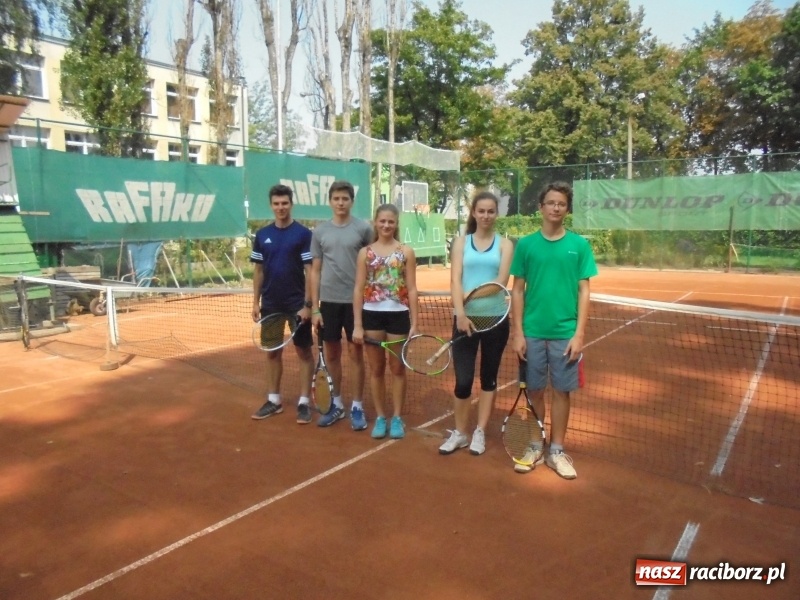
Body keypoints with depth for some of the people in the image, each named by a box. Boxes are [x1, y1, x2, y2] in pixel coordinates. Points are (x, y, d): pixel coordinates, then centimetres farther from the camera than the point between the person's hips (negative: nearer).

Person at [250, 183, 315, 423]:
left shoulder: (303, 233, -6)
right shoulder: (262, 235, 5)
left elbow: (310, 271, -8)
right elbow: (259, 271, 10)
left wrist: (308, 304, -13)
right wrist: (256, 302, 5)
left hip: (297, 303, -4)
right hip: (270, 303, 4)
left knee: (303, 351, 3)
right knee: (272, 351, 11)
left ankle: (304, 402, 11)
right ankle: (274, 400, 23)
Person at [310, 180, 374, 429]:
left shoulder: (363, 228, -2)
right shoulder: (320, 231, 6)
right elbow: (315, 271, 7)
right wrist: (315, 308, 3)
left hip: (356, 300, -3)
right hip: (329, 301, 3)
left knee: (355, 353, 4)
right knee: (331, 354, 10)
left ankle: (357, 406, 16)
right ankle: (337, 403, 25)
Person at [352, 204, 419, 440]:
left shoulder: (406, 252, 2)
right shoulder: (365, 253, 4)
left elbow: (412, 290, 1)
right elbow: (358, 290, 2)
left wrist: (414, 323, -4)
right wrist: (357, 325, -3)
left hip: (398, 315, -1)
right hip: (372, 315, 1)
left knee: (397, 368, 9)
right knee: (376, 369, 9)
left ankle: (397, 418, 21)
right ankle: (380, 417, 22)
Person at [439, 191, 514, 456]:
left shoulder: (505, 244, 4)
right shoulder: (461, 242, 6)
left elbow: (501, 281, -8)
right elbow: (455, 280, -5)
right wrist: (461, 313, -19)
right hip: (465, 317, 0)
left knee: (488, 376, 10)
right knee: (463, 379, -2)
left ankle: (480, 433, 23)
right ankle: (459, 433, 18)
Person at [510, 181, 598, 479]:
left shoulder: (579, 245, 2)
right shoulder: (526, 244, 2)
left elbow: (583, 291, 1)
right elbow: (517, 291, 3)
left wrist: (579, 334, -6)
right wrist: (518, 332, -3)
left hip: (565, 333, 0)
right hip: (532, 332, 0)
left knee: (562, 392, 8)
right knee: (535, 391, 9)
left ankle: (556, 450, 21)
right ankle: (535, 447, 24)